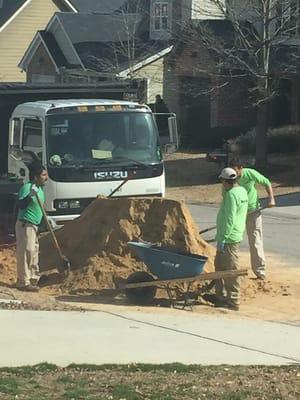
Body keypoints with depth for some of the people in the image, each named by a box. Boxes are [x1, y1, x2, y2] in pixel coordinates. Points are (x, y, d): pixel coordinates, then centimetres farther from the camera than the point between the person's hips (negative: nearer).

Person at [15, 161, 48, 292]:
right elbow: (20, 205, -28)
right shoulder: (27, 187, -17)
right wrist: (30, 195, -40)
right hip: (25, 224, -10)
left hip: (34, 225, 10)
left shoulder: (40, 189, 12)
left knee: (34, 251, 16)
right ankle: (24, 282, -11)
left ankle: (33, 278, 27)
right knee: (26, 252, -11)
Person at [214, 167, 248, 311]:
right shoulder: (242, 191, 12)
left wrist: (222, 239, -20)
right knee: (219, 265, 19)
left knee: (231, 270, -5)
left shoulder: (232, 194, -19)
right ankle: (221, 295, 27)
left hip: (229, 239, -10)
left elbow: (229, 219, -23)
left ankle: (233, 301, -1)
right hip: (235, 235, 10)